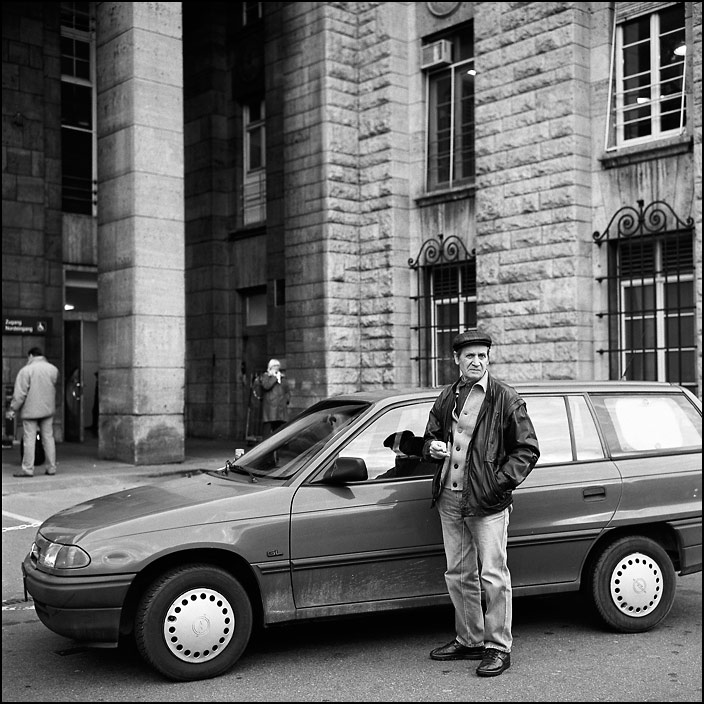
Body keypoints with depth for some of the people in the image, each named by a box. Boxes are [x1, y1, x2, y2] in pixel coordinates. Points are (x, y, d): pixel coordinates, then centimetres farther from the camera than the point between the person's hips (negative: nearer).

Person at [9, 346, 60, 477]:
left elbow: (20, 393, -10)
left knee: (29, 439, 0)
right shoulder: (53, 369, 4)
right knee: (48, 438, 9)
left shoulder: (26, 370, -10)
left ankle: (28, 469, 1)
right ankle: (51, 468, 11)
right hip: (48, 409, 4)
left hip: (30, 410, -4)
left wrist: (13, 408, -2)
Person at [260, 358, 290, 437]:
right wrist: (274, 377, -6)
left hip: (281, 407, 4)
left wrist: (287, 400, 6)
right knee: (268, 429, -9)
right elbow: (266, 386, -14)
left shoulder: (283, 378, 21)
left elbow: (288, 391, 22)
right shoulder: (265, 376, 7)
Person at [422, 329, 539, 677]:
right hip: (449, 498, 6)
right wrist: (433, 448, -1)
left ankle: (498, 647, 10)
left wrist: (501, 482, -13)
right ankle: (469, 641, 27)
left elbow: (528, 449, -3)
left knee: (493, 576, -3)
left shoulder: (505, 399, -4)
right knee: (458, 575, 14)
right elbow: (430, 437, 23)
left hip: (486, 502, -6)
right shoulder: (447, 397, 12)